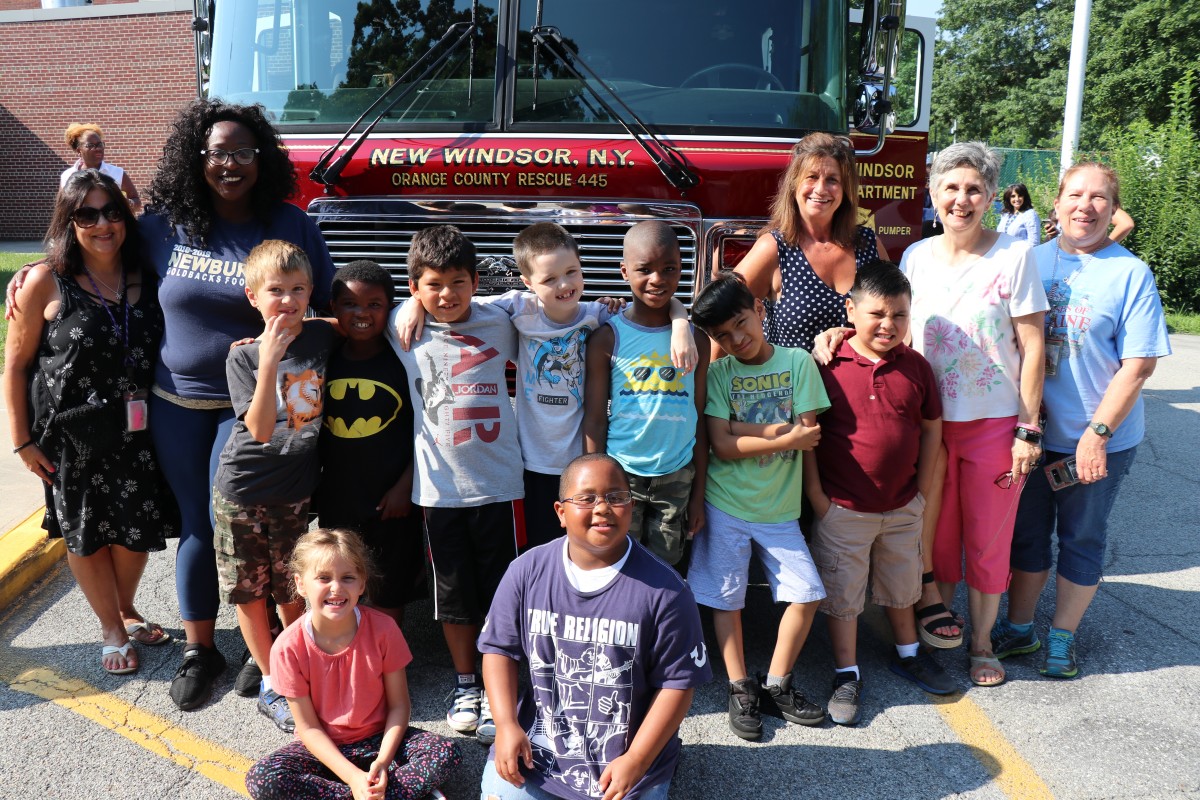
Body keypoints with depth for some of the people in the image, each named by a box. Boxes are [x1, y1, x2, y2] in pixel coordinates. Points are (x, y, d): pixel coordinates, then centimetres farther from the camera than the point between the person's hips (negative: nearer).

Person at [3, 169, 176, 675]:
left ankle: (127, 610, 40)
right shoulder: (47, 284, -10)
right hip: (72, 437, -3)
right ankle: (111, 629, 31)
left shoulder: (145, 278, 0)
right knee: (86, 533, 10)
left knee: (137, 527, 13)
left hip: (136, 430, 3)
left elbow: (160, 348, 12)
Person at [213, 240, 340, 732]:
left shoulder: (324, 337, -3)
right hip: (243, 492, -1)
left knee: (292, 594, 10)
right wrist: (269, 362, -27)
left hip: (295, 492, 1)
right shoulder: (243, 357, -9)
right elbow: (261, 429, -20)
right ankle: (272, 687, 23)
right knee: (249, 593, 8)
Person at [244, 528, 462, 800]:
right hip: (323, 747, 1)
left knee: (447, 753, -24)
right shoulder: (289, 648, -17)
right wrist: (352, 775, -22)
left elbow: (399, 705, -8)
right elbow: (307, 726, -12)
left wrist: (383, 761, -22)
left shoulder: (383, 629, -16)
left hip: (379, 739, -1)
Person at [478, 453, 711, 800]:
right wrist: (506, 725, -9)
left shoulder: (663, 589, -14)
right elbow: (500, 648, 3)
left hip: (623, 756, -2)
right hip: (537, 745, 2)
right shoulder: (527, 571, -6)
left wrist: (637, 760, -15)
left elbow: (677, 682, -10)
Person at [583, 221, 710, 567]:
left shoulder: (696, 340, 2)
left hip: (677, 476, 2)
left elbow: (699, 421, 5)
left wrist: (699, 494, 6)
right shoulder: (607, 339, -5)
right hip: (621, 473, -2)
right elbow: (594, 420, -2)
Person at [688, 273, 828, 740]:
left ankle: (777, 686, 19)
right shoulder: (719, 373, -5)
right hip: (726, 507, -1)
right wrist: (786, 438, -15)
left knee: (807, 594, 1)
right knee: (726, 599, 5)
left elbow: (809, 436, -11)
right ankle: (741, 690, 21)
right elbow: (722, 445, -14)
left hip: (779, 509, 2)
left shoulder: (798, 363, -3)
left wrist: (744, 428, -16)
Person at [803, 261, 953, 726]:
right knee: (842, 593, 8)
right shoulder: (827, 365, -14)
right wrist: (816, 495, -11)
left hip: (902, 508, 4)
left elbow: (932, 428, 6)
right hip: (842, 509, -4)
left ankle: (908, 654, 43)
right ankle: (847, 675, 23)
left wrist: (922, 491, 3)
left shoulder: (915, 366, -2)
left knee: (901, 585, 22)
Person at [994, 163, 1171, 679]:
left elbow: (1138, 364, -12)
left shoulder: (1131, 273, -8)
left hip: (1099, 440, -3)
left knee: (1081, 539, 11)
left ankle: (1062, 638, 27)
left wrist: (1098, 432, -17)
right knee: (1026, 533, 14)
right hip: (1031, 431, 3)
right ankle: (1018, 629, 30)